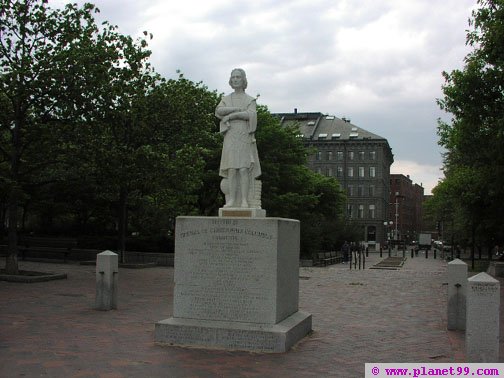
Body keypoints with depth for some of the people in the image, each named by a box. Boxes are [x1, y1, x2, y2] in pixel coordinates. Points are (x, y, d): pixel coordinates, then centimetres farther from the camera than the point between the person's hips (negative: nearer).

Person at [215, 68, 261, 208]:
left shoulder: (250, 100, 9)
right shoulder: (226, 99, 16)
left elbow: (251, 114, -12)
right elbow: (218, 111, -5)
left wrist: (230, 115, -11)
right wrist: (237, 109, -13)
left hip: (244, 138, -2)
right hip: (230, 138, 2)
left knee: (243, 169, -11)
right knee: (231, 170, -5)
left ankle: (244, 201, -11)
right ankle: (231, 200, -4)